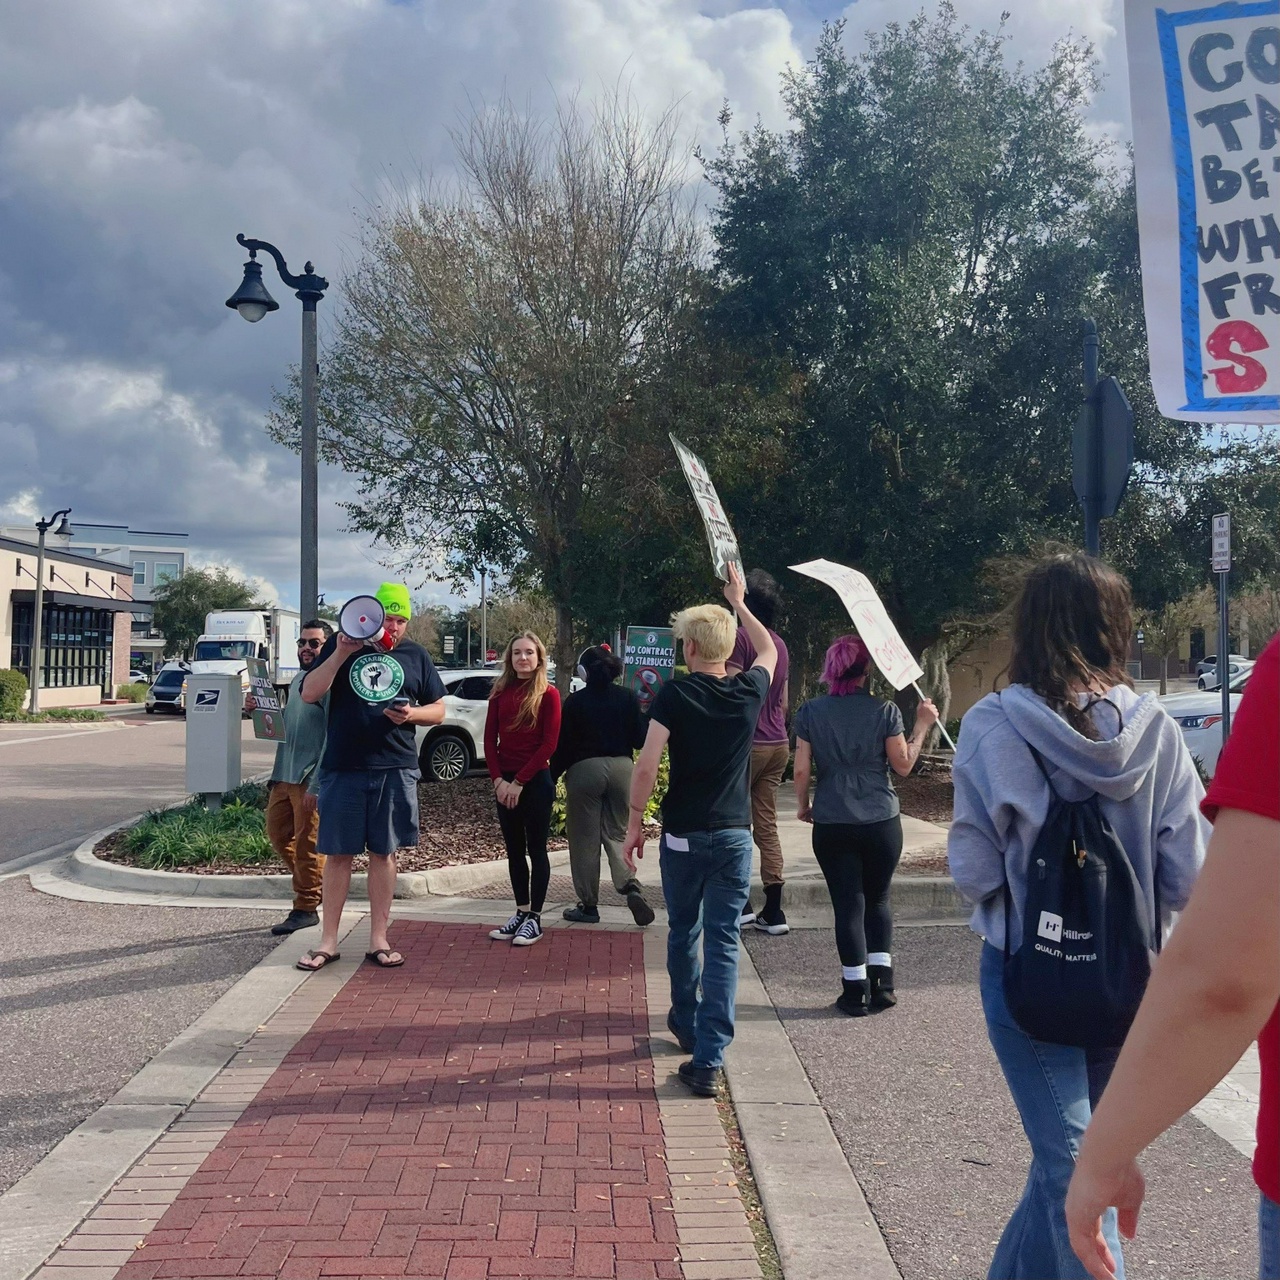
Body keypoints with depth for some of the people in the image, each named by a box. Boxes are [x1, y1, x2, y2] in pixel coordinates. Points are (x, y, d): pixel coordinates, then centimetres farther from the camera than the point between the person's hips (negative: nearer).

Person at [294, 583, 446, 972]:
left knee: (384, 853, 7)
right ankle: (328, 941, 14)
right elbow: (308, 694, -3)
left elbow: (438, 710, 13)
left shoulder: (416, 655, 10)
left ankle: (378, 940, 16)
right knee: (337, 853, 4)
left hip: (395, 769, 1)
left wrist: (412, 714, -9)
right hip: (343, 768, -1)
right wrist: (340, 654, -15)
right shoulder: (340, 644, 5)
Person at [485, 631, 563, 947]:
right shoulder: (500, 692, 6)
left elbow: (549, 744, -10)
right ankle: (521, 912, 21)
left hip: (535, 780, -5)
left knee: (536, 849, 2)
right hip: (504, 782, 5)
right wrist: (499, 780, -8)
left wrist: (519, 782, -12)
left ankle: (535, 918, 8)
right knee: (514, 850, 11)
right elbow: (490, 739, 4)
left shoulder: (548, 694, -6)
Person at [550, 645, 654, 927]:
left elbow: (563, 745, -3)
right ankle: (630, 886, -11)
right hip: (621, 767, 3)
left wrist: (552, 777, 6)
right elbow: (639, 740, 1)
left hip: (584, 769, -3)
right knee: (616, 832, 13)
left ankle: (589, 905, 11)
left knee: (585, 839, 6)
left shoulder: (575, 701, -5)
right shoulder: (628, 698, 1)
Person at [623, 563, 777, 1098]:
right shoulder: (749, 692, -1)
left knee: (682, 931, 20)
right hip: (734, 836, 1)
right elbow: (769, 651, 22)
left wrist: (635, 823, -3)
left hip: (683, 836, -1)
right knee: (723, 943, 2)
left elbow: (646, 765, -15)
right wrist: (739, 603, 33)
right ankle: (708, 1060, -2)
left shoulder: (674, 695, -10)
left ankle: (686, 1025, 38)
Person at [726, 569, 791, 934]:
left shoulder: (741, 637, -11)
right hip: (778, 744, 7)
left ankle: (741, 903, 1)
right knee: (767, 826, 8)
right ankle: (773, 911, 8)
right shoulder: (780, 644, 14)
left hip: (748, 743, -7)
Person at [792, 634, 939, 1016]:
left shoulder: (810, 712, -2)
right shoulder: (884, 711, -5)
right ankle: (881, 981, 13)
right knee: (877, 899, 17)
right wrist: (922, 726, 9)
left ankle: (856, 991, 9)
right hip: (881, 822, 0)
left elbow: (801, 770, -2)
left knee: (848, 903, 6)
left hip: (832, 824, 0)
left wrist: (802, 806, 14)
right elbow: (903, 765, -1)